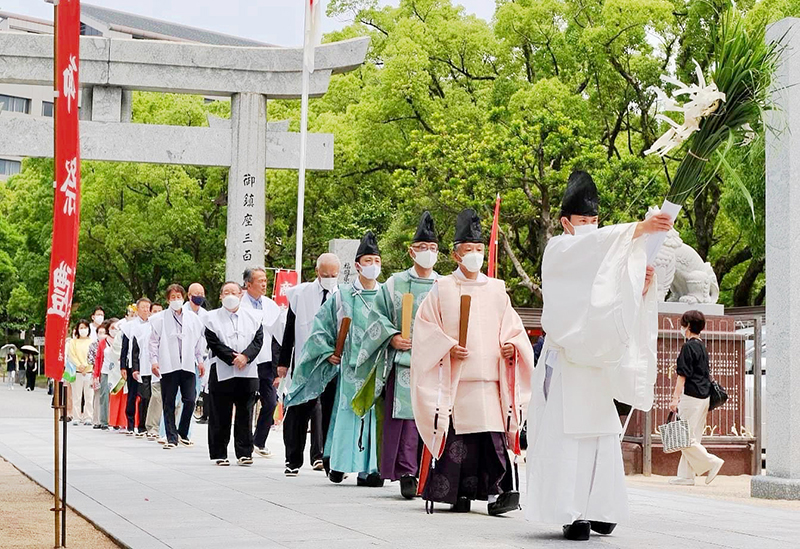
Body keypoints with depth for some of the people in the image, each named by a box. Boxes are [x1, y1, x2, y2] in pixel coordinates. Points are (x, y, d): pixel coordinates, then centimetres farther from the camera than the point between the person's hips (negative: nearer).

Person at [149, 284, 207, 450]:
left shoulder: (193, 318, 11)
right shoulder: (159, 319, 5)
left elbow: (200, 340, 16)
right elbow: (154, 341, 5)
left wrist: (200, 360, 12)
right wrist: (154, 360, -3)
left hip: (188, 365, 2)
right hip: (168, 366, -1)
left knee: (190, 400, -5)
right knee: (168, 403, 1)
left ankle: (182, 434, 12)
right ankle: (171, 438, 6)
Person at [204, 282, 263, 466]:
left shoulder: (252, 317, 12)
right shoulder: (212, 318, 4)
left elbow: (258, 339, 3)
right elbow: (214, 343, -5)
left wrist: (246, 356, -13)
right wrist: (233, 358, -13)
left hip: (248, 372, 2)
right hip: (222, 373, -2)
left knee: (245, 415, 3)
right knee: (220, 417, 1)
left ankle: (244, 453, 9)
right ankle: (219, 454, 8)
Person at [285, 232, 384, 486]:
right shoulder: (343, 296, 4)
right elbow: (321, 326, 10)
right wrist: (329, 353, 5)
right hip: (351, 367, -2)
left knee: (376, 414, -2)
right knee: (349, 413, -4)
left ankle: (369, 468, 1)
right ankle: (340, 464, 4)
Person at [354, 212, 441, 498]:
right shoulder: (395, 284, 8)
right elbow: (378, 315, 9)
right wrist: (392, 337, -6)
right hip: (403, 360, -2)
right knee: (404, 415, -10)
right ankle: (407, 474, -9)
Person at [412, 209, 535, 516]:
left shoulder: (496, 290, 14)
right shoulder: (442, 289, 7)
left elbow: (512, 326, 16)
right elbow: (425, 327, 4)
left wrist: (511, 346, -4)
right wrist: (448, 348, -10)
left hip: (489, 375, 1)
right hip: (453, 378, -1)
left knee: (493, 433, -10)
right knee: (456, 435, -2)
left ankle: (495, 493, -13)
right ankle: (458, 494, 7)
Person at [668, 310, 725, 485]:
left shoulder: (688, 347, -11)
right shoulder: (702, 347, 15)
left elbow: (682, 375, -15)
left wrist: (675, 398, -15)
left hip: (691, 396, -9)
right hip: (704, 396, 9)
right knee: (693, 438, 8)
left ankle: (712, 462, -8)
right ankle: (686, 476, 8)